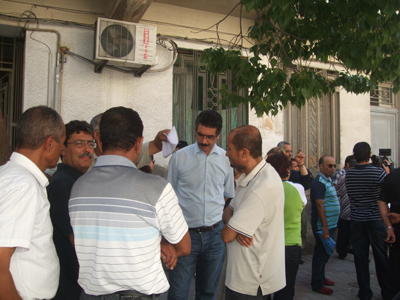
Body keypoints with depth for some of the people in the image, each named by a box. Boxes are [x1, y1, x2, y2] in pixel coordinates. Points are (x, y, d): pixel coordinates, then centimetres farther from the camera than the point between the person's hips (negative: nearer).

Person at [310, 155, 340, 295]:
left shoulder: (328, 180, 13)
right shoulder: (319, 182, -18)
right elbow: (320, 205, -22)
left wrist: (329, 226, 16)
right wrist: (325, 227, -23)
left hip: (330, 224, 9)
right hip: (323, 226, -9)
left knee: (325, 253, 19)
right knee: (321, 254, 0)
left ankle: (321, 277, 33)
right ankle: (317, 284, 12)